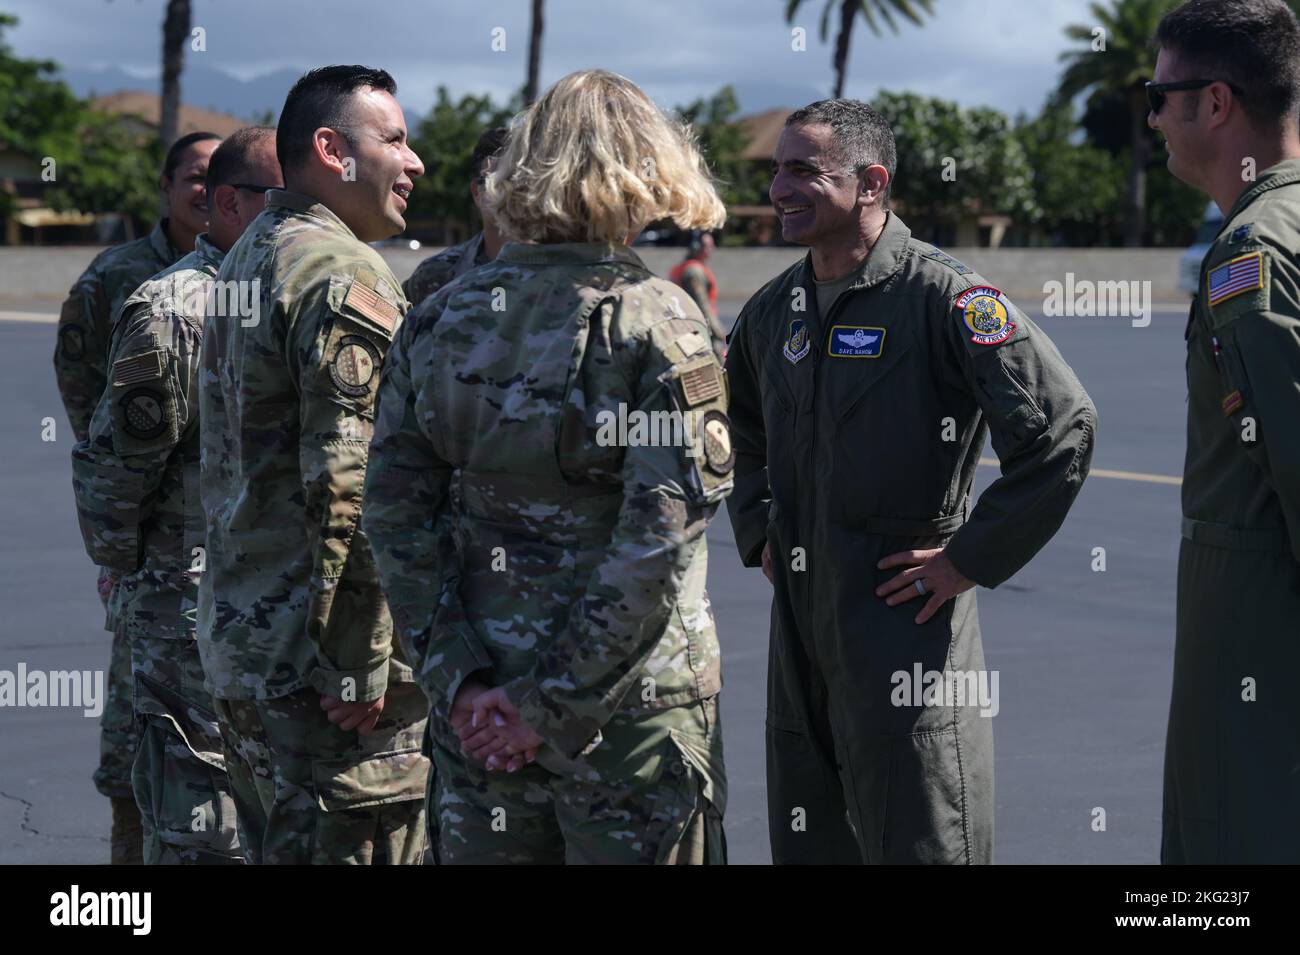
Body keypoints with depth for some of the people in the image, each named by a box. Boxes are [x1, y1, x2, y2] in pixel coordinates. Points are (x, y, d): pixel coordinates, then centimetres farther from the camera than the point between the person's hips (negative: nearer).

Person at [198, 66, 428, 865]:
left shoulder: (244, 263, 17)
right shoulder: (346, 277, -15)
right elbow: (351, 485, -23)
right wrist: (359, 666, -21)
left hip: (238, 641, 10)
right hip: (314, 651, -10)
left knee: (277, 848, 16)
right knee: (362, 846, -5)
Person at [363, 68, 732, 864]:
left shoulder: (440, 319, 4)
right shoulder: (655, 322, -10)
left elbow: (394, 513, 1)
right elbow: (658, 537, -17)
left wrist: (458, 679, -2)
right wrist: (550, 702, -13)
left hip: (480, 705, 5)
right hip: (634, 708, -4)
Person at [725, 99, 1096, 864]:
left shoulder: (944, 298, -13)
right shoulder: (773, 310, 10)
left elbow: (1063, 429, -18)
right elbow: (741, 430, 31)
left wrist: (971, 560, -15)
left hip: (906, 621, -7)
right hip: (799, 625, 7)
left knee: (917, 840, -2)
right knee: (807, 841, 14)